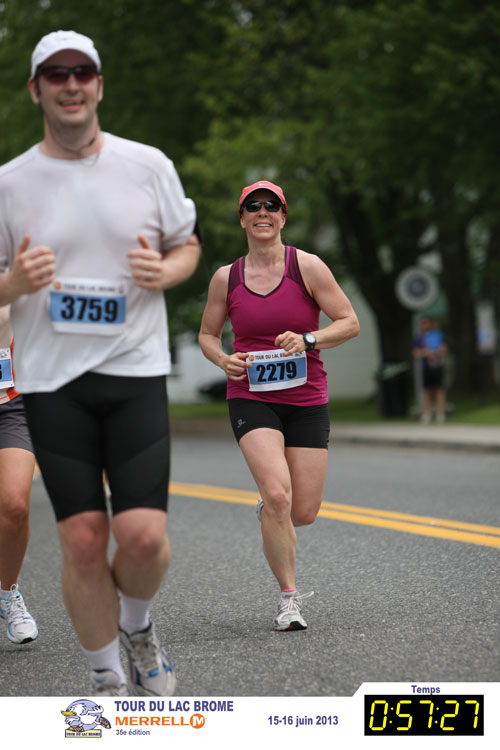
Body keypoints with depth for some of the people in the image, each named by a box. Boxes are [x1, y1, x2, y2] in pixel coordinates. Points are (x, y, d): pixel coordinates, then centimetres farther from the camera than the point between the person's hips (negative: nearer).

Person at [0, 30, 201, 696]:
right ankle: (106, 681, 18)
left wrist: (162, 272, -8)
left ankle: (137, 628, 22)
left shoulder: (148, 165, 5)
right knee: (83, 542, -2)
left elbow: (189, 246, 15)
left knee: (144, 535, -11)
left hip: (136, 372, 0)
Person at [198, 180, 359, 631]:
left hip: (306, 399, 1)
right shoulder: (226, 278, 3)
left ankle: (270, 511, 38)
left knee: (304, 512, -1)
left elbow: (349, 322, -2)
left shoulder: (306, 266, -3)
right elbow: (207, 334, 16)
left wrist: (309, 340, -19)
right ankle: (289, 597, -7)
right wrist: (223, 360, -6)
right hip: (251, 398, 0)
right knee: (277, 493, -21)